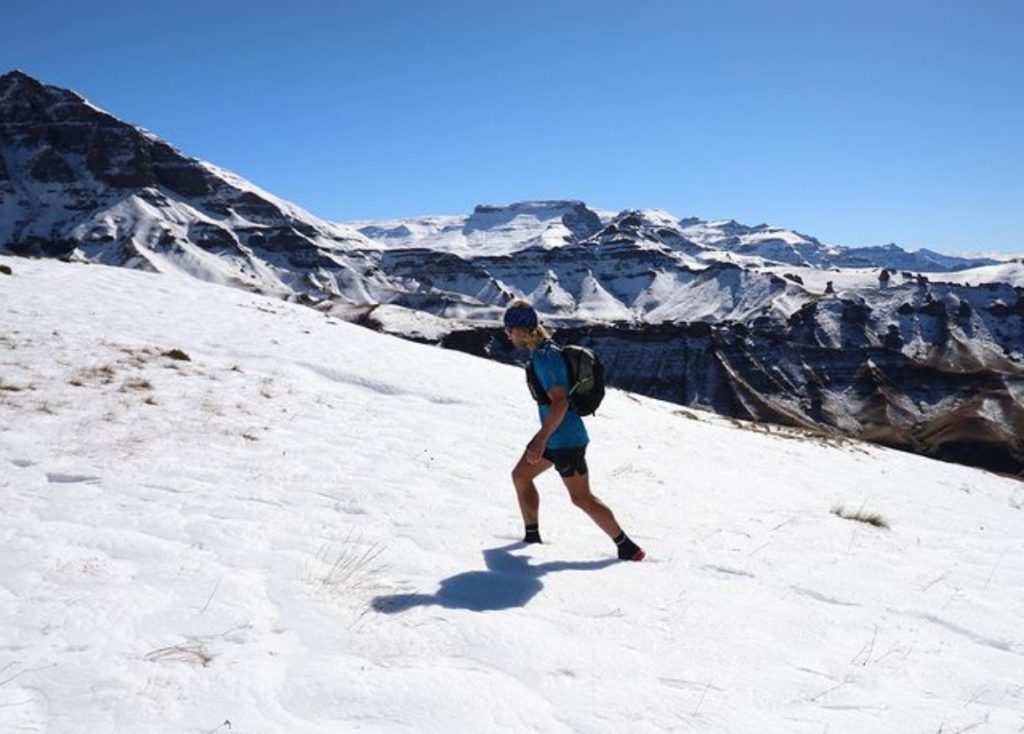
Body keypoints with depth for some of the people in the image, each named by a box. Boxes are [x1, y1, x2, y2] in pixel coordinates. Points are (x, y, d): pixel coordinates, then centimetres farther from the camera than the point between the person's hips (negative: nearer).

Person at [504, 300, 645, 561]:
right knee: (521, 475, 17)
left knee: (582, 498, -2)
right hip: (555, 435, 10)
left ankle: (629, 549, 9)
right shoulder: (545, 349, 10)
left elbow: (560, 401, -27)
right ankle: (532, 537, 27)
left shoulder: (544, 357, -21)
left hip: (565, 439, -10)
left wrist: (541, 439, -26)